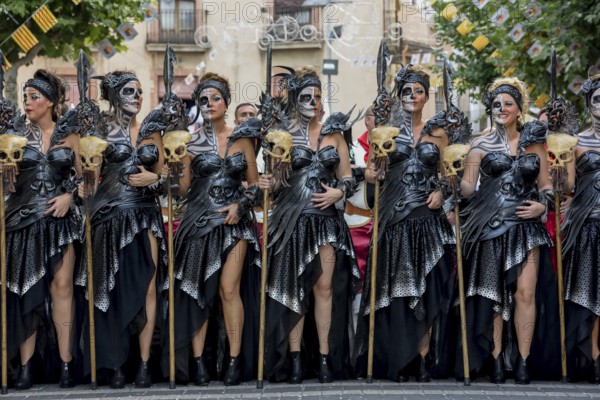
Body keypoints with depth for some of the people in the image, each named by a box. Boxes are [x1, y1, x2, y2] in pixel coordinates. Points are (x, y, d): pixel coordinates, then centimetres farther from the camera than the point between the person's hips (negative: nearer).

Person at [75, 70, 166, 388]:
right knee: (113, 289, -1)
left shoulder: (150, 133, 13)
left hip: (146, 216, 3)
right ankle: (116, 365, 6)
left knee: (147, 288, -2)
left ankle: (144, 363, 3)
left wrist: (153, 178, -3)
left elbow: (163, 173, 17)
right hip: (112, 216, -3)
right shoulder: (102, 131, 3)